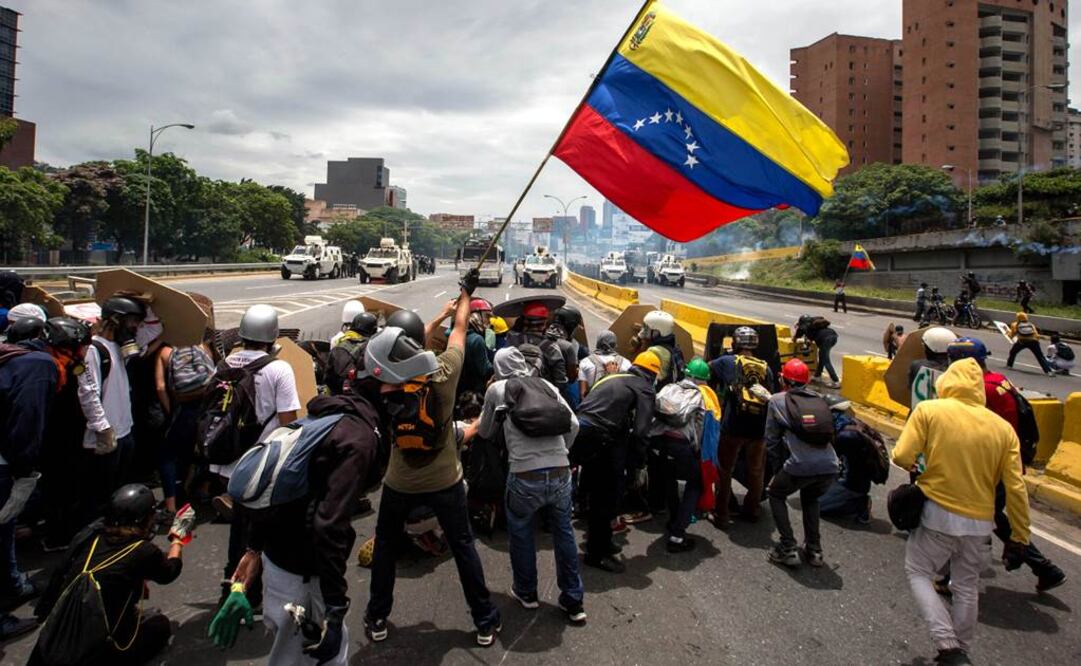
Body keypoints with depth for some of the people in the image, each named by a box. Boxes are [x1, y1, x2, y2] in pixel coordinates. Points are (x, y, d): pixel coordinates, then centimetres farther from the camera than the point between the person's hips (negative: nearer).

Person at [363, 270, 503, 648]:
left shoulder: (387, 395, -19)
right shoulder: (444, 374, -22)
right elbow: (459, 329, -6)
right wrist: (467, 292, 10)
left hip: (400, 484, 0)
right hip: (445, 481, 0)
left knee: (386, 544, 22)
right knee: (463, 546, 13)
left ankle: (377, 618, 32)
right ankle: (485, 621, 23)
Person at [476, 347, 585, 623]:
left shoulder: (497, 389, 4)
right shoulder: (546, 385, 12)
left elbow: (485, 432, 15)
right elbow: (574, 425, 9)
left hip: (525, 477, -3)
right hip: (561, 474, 3)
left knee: (520, 533, 20)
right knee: (563, 533, 17)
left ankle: (526, 592, 35)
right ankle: (573, 601, 27)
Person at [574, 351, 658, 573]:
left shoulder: (615, 378, 24)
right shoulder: (645, 389, 3)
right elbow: (640, 431, -8)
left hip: (580, 430, 8)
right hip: (598, 438, -8)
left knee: (598, 492, 22)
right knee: (609, 495, 5)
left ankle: (600, 541, 38)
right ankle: (597, 553, 15)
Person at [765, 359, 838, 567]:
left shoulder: (777, 400, 8)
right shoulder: (819, 399, 18)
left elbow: (771, 439, 9)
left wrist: (779, 466, 23)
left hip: (800, 466, -4)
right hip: (829, 466, 4)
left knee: (776, 495, 24)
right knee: (810, 499, 34)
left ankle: (788, 549, 16)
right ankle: (814, 550, 31)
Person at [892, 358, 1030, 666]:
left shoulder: (928, 410, -9)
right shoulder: (1003, 427, 0)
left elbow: (902, 457, -15)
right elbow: (1016, 489, -1)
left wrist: (914, 464, 9)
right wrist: (1018, 538, 7)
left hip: (937, 515, -3)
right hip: (980, 523, 4)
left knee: (918, 573, 15)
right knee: (967, 588, 21)